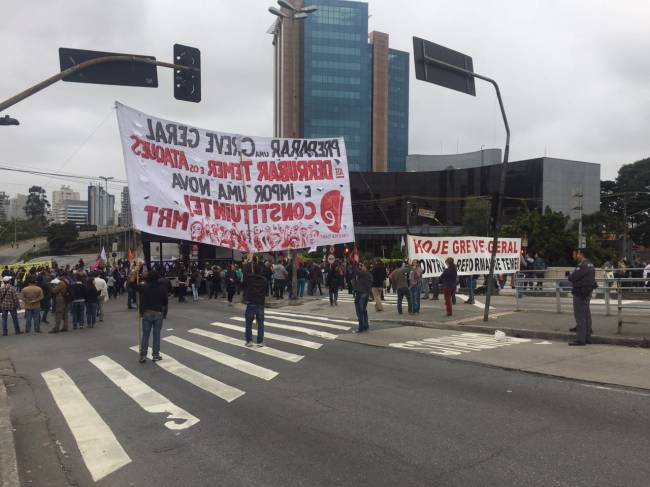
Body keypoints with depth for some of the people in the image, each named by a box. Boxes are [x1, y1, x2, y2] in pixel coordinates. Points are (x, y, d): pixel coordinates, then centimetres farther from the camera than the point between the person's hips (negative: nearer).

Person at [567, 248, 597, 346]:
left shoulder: (583, 266, -19)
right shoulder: (590, 265, 14)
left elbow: (572, 278, -21)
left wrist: (570, 275, 2)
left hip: (580, 293, -10)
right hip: (588, 293, 10)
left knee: (580, 316, -7)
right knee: (586, 315, 14)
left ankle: (580, 339, -5)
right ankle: (587, 337, 20)